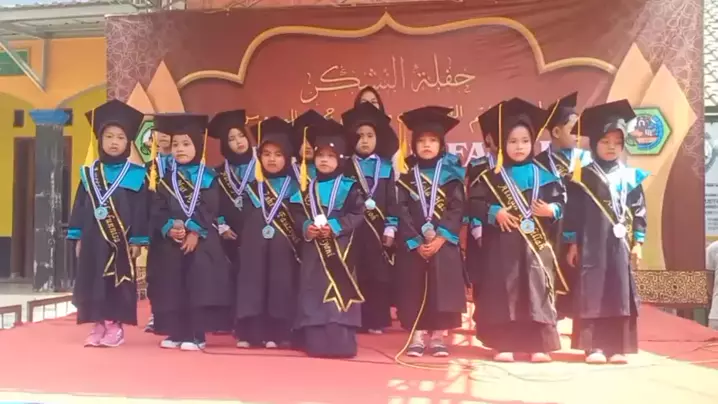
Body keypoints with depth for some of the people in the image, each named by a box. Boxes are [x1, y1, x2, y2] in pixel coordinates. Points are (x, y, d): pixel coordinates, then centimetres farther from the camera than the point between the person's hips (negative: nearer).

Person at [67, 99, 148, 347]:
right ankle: (98, 326, 15)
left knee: (118, 282, 0)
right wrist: (77, 237, 4)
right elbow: (80, 205, 9)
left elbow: (140, 209, -3)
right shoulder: (89, 172, 9)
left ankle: (115, 326, 10)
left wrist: (137, 239, -7)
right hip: (93, 237, 3)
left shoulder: (136, 174, -1)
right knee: (93, 282, 6)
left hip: (121, 239, -3)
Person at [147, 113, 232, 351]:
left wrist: (193, 231, -18)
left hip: (201, 241, -4)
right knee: (172, 286, 6)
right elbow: (157, 210, 3)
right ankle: (176, 333, 17)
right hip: (170, 242, 4)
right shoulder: (167, 179, 12)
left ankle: (196, 335, 1)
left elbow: (209, 209, -9)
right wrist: (169, 228, -14)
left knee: (199, 284, -6)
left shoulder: (208, 177, 1)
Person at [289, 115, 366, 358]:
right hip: (313, 248, 4)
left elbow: (358, 215, -8)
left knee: (340, 292, -6)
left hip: (340, 248, -4)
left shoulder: (349, 187, -1)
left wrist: (335, 227, -18)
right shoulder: (307, 188, 12)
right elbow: (297, 213, 7)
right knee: (313, 292, 5)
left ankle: (341, 343, -2)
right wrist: (306, 227, -12)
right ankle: (315, 343, 11)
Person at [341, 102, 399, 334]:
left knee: (378, 275, 3)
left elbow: (392, 201, 5)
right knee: (354, 275, -1)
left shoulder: (386, 167, 7)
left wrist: (390, 228, -1)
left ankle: (375, 320, 13)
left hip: (378, 228, 1)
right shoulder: (346, 167, 4)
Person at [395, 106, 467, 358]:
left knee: (442, 288, -1)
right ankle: (418, 336, 11)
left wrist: (440, 238, -15)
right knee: (415, 289, 2)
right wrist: (416, 242, -11)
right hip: (413, 245, 1)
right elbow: (403, 213, -1)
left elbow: (457, 210, -5)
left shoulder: (451, 176, 4)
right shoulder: (406, 178, 6)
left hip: (444, 242, -1)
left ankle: (438, 336, 10)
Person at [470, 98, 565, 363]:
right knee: (504, 291, -1)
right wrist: (494, 212, -15)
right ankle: (504, 344, 8)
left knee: (538, 291, 2)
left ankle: (539, 344, 10)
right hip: (503, 243, -1)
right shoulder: (492, 176, 3)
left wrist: (551, 210, -11)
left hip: (537, 243, 2)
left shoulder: (543, 175, 8)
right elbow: (474, 202, -2)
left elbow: (561, 201, 9)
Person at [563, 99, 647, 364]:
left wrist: (638, 242, 4)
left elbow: (639, 210, 9)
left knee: (620, 295, 4)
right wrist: (572, 243, -3)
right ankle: (594, 347, 2)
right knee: (592, 294, -3)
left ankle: (617, 347, 11)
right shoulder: (583, 176, 1)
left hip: (620, 244, 3)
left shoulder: (631, 177, 8)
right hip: (591, 244, -2)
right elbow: (573, 210, 0)